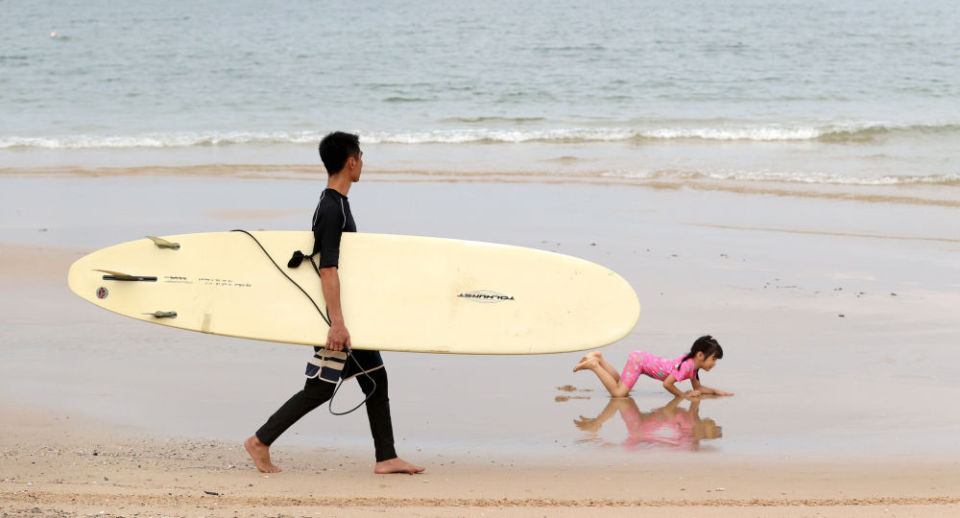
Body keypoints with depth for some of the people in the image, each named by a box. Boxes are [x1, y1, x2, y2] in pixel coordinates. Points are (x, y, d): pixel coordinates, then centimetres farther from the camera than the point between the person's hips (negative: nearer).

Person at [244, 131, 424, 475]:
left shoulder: (337, 203, 12)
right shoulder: (332, 210, -20)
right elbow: (327, 270, -25)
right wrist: (337, 323, -28)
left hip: (351, 310, 10)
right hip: (336, 311, -10)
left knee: (375, 378, 8)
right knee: (320, 388, -5)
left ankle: (386, 457, 10)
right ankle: (260, 442, 4)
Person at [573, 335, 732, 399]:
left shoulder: (693, 366, 4)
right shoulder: (686, 365, -24)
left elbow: (698, 388, 16)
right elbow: (667, 384, -26)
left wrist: (715, 391, 2)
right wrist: (683, 395, -15)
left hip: (642, 359, 9)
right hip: (638, 360, -9)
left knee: (620, 386, 19)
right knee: (618, 393, -18)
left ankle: (599, 359, 19)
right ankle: (594, 365, -9)